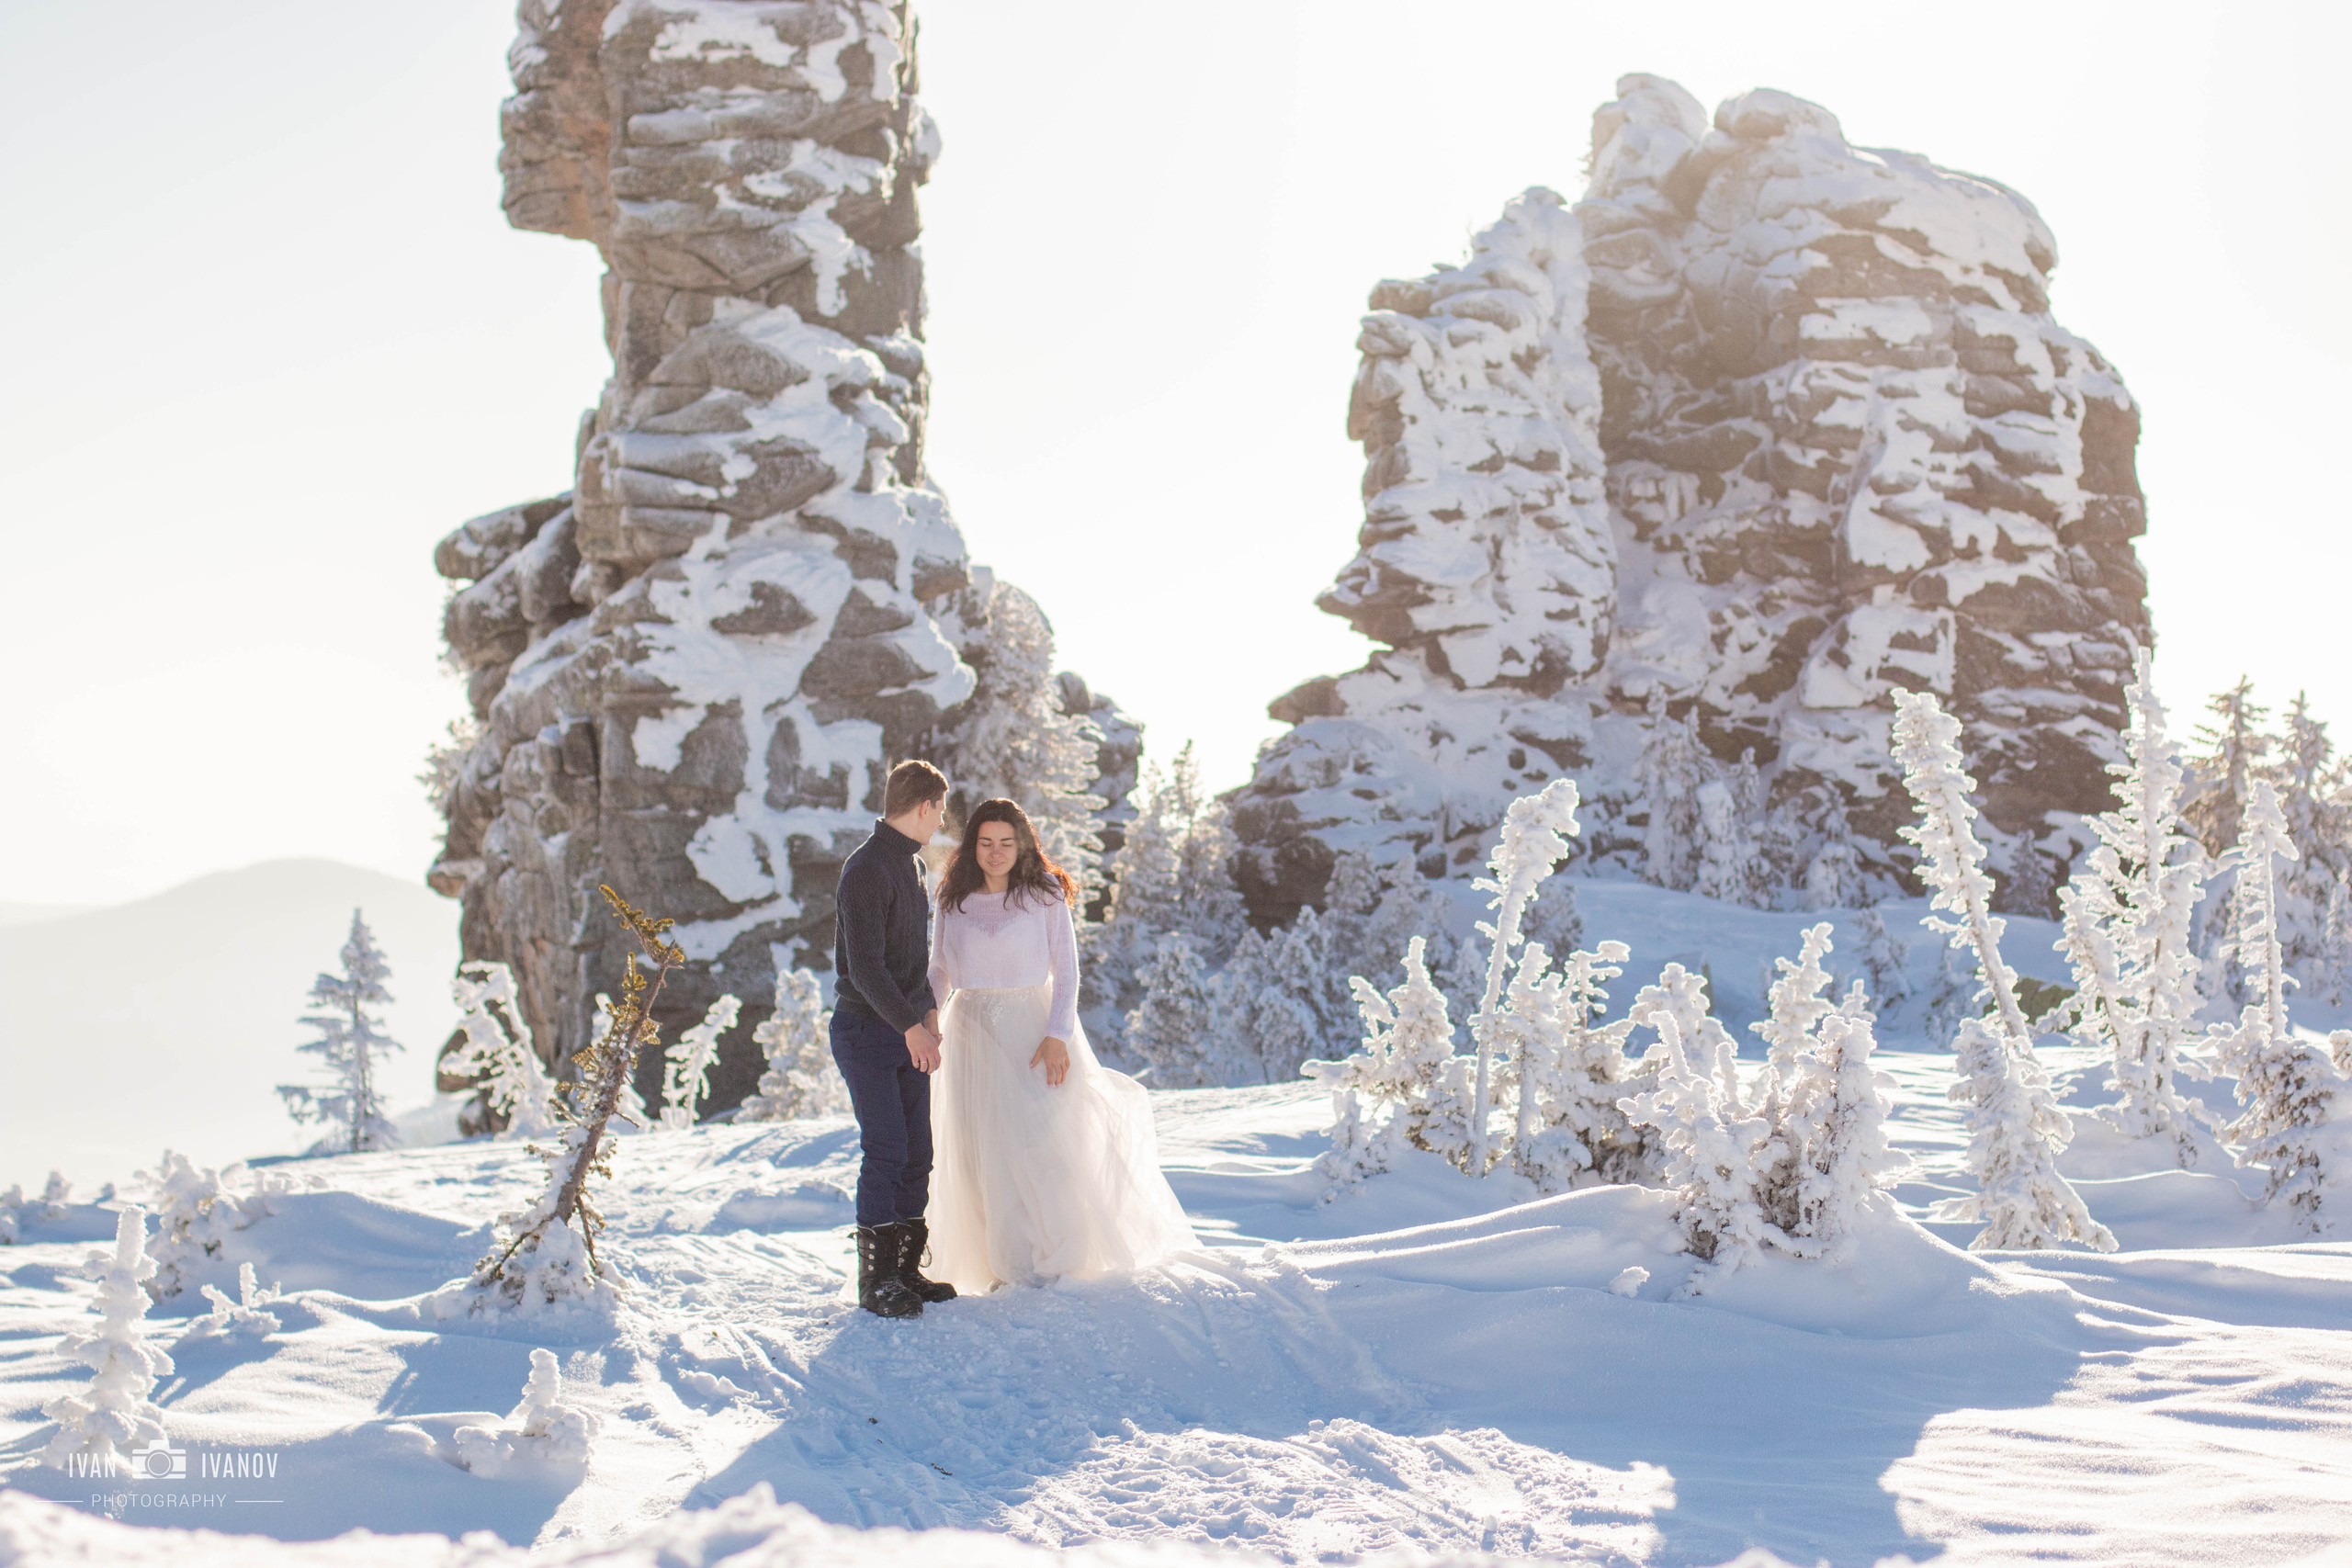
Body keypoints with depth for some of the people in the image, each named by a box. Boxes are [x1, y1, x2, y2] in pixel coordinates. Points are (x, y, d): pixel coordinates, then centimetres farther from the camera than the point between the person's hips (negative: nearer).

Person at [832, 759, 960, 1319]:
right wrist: (912, 1026, -25)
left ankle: (905, 1269, 16)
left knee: (917, 1152, 8)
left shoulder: (911, 867, 15)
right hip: (866, 1029, -9)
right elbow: (864, 965, -21)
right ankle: (875, 1281, -3)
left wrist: (927, 1012, 9)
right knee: (885, 1151, -10)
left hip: (907, 1029, 9)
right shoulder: (866, 869, -15)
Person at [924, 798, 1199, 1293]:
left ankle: (1049, 1260, 4)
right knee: (984, 1153, 3)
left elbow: (1066, 970, -3)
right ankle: (1007, 1266, 12)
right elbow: (939, 972, 11)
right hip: (973, 1033, 3)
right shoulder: (953, 902, 6)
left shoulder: (1045, 896, -1)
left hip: (1032, 1028, -3)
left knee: (1038, 1140, -8)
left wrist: (1058, 1036, -14)